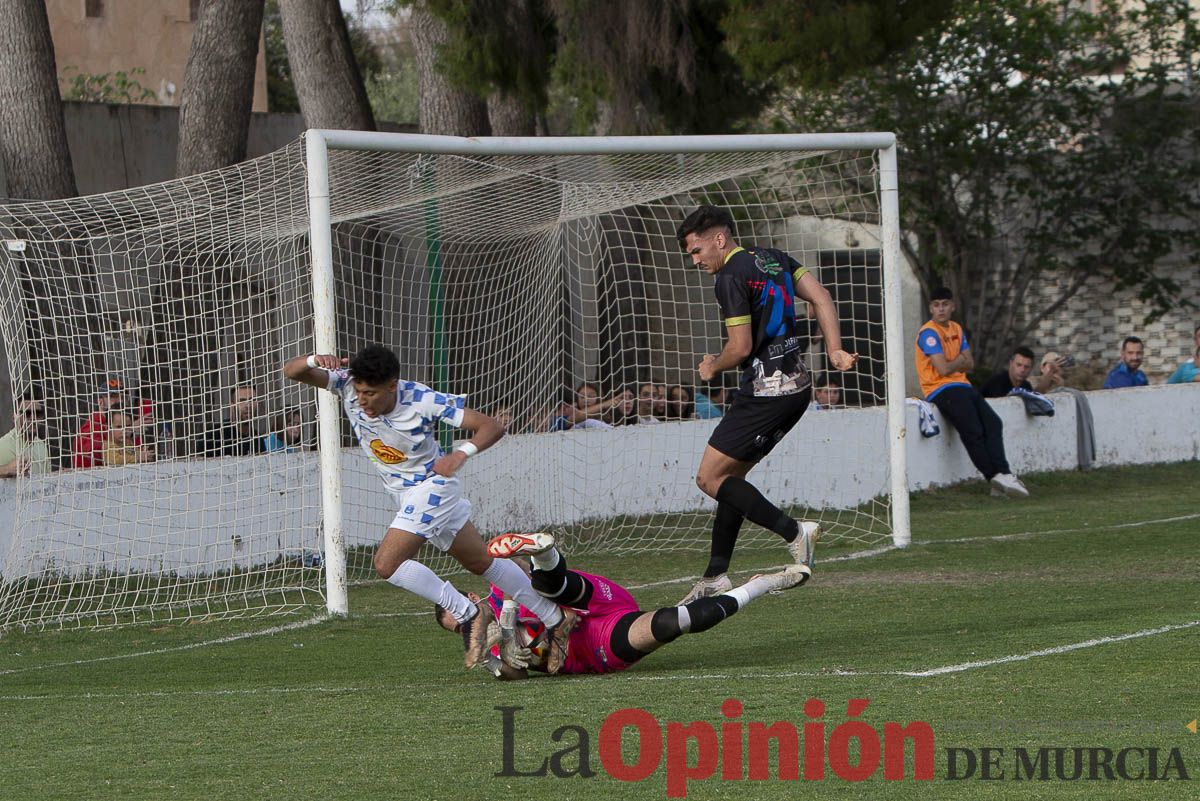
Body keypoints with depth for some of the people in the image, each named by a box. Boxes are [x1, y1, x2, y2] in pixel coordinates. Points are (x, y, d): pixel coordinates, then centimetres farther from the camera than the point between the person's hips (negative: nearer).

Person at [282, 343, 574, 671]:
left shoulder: (423, 401, -28)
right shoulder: (347, 384, -15)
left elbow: (491, 426, -24)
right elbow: (292, 371, -19)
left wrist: (461, 453, -43)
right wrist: (313, 360, -41)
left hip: (432, 485, -7)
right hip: (404, 493, 7)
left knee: (387, 564, -20)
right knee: (482, 562, 16)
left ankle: (469, 615, -11)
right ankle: (557, 621, 26)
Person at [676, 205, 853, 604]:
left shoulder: (731, 276, -13)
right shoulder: (773, 258, 14)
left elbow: (740, 348, -17)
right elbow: (821, 296, 9)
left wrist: (713, 367, 3)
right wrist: (834, 350, 5)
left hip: (765, 390, -10)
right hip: (796, 385, 10)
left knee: (710, 478, -5)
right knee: (730, 474, 14)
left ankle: (793, 532, -13)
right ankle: (716, 575, 15)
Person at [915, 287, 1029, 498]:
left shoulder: (956, 330, 18)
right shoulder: (929, 333, -8)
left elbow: (969, 363, 14)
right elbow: (943, 369, -16)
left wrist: (952, 364, -5)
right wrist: (960, 361, 4)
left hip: (962, 386, 8)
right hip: (941, 390, -8)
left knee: (993, 423, -9)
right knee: (973, 431, -20)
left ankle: (1001, 475, -19)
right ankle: (995, 477, -17)